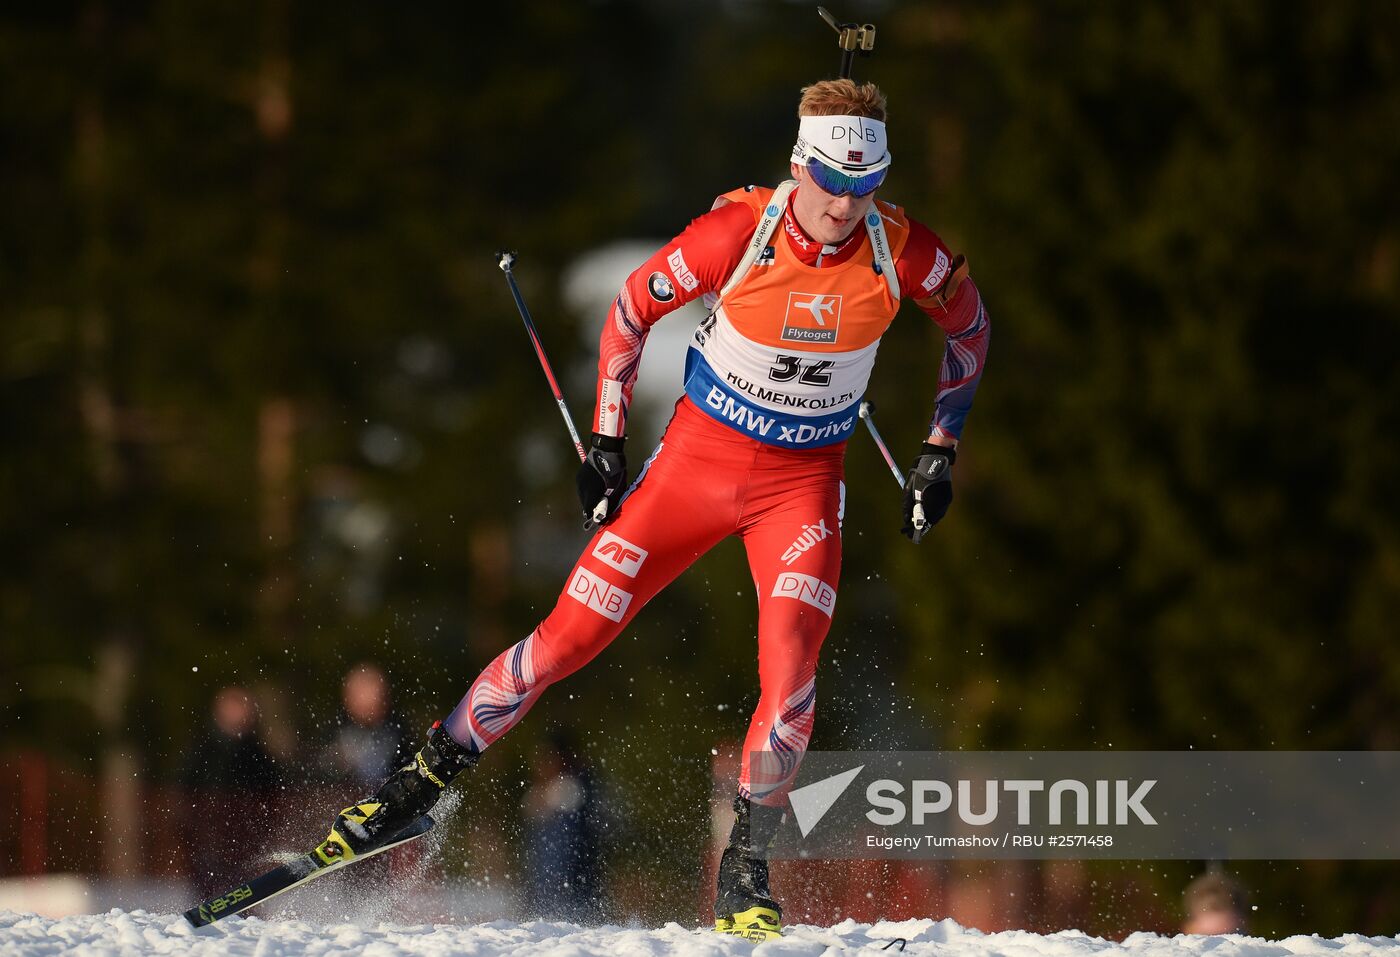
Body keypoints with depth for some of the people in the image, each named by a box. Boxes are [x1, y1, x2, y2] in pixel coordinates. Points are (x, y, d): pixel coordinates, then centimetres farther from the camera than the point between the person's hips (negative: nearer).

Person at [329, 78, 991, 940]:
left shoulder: (904, 253, -15)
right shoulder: (737, 233, -21)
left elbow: (971, 325, 6)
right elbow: (633, 309, -5)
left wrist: (942, 450, 5)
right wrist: (606, 440, -4)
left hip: (803, 481, 1)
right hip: (698, 456, -1)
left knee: (792, 669, -20)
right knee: (571, 635, -3)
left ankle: (746, 870, -5)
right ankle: (427, 778, 12)